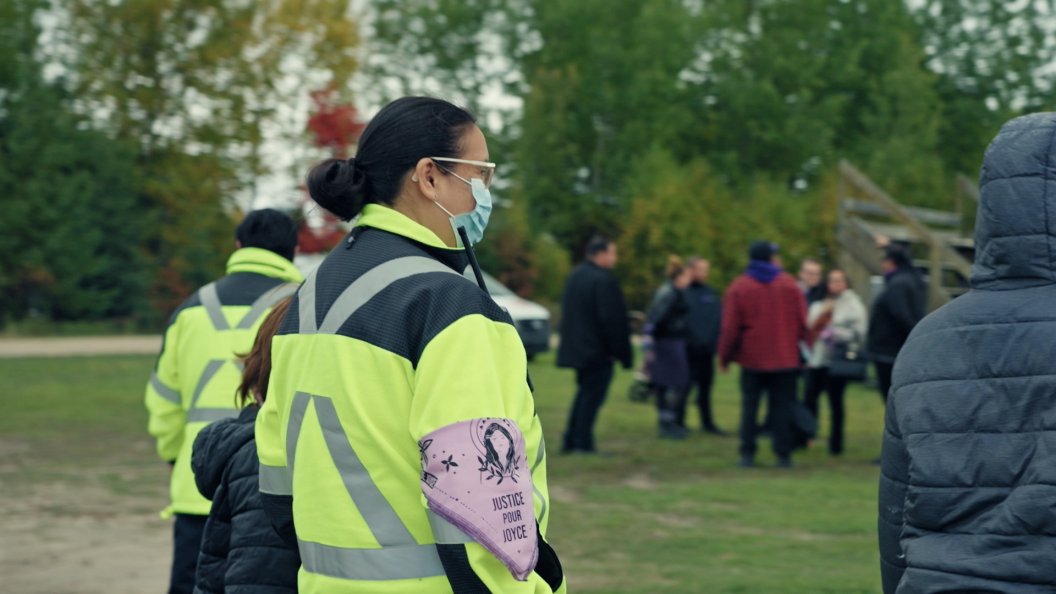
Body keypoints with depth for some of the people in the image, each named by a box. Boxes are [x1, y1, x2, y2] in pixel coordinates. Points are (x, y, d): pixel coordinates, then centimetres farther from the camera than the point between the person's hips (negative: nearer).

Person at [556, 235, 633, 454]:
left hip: (577, 346, 9)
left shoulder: (575, 277, 12)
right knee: (592, 396, -2)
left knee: (584, 393, 17)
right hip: (598, 350, -9)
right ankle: (583, 443, -3)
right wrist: (622, 353, -13)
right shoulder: (604, 281, -17)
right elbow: (613, 320, -19)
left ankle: (571, 441, 16)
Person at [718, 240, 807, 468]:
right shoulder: (789, 284, -2)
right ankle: (783, 455, 2)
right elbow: (802, 321, 0)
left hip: (752, 358, 0)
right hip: (785, 358, 0)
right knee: (782, 406, 5)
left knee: (750, 406, 8)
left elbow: (730, 327, -5)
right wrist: (802, 346, 14)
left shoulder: (738, 287, -4)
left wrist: (725, 356, 5)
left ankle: (747, 453, 4)